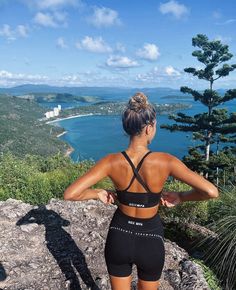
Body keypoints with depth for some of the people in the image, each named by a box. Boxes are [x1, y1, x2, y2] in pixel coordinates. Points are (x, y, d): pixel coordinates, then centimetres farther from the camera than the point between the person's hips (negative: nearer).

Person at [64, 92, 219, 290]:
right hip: (150, 242, -1)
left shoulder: (112, 161, -19)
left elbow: (70, 194, -22)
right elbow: (211, 192, -23)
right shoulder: (165, 161, -24)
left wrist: (98, 193, -5)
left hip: (119, 238, 1)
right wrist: (180, 197, -6)